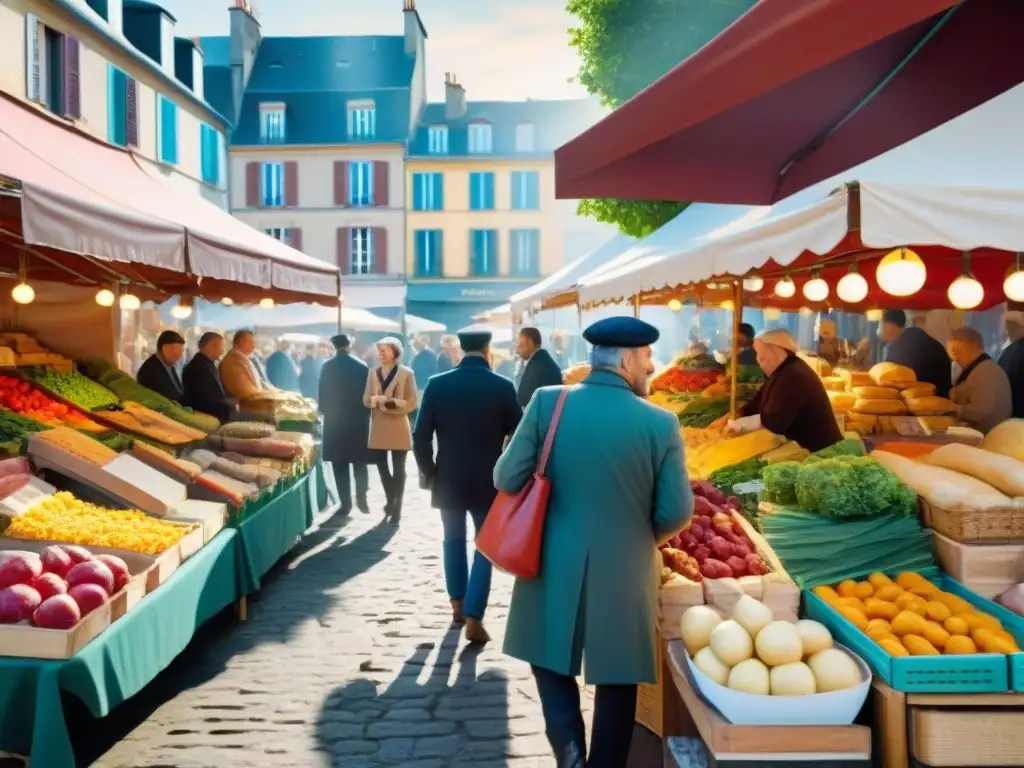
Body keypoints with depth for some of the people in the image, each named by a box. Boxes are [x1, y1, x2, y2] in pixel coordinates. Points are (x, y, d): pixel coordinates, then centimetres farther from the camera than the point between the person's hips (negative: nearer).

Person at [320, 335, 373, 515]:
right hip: (358, 419, 0)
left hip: (334, 419, 0)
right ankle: (361, 499, 7)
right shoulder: (362, 366, -3)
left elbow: (323, 394, 0)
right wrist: (366, 413, 8)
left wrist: (325, 411, 12)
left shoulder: (328, 366, -2)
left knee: (340, 463, 4)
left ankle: (345, 502, 2)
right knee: (360, 462, 11)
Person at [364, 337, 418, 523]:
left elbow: (411, 403, -8)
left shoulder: (406, 373, -5)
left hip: (398, 428, -4)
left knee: (398, 468, 3)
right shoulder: (373, 372, 9)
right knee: (381, 465, 10)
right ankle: (391, 501, 31)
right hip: (378, 427, 4)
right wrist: (377, 399, -16)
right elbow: (366, 399, 5)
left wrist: (391, 403, -20)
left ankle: (396, 508, 10)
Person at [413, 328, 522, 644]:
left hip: (448, 480, 2)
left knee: (454, 540, 21)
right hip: (488, 482, -2)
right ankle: (473, 618, 2)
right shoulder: (503, 387, -9)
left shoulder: (437, 384, -6)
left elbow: (420, 437, -6)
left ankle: (458, 604, 28)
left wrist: (430, 474, 5)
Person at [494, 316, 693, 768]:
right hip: (625, 573, 0)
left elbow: (507, 479, -9)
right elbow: (676, 514, -8)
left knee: (552, 660, 22)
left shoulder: (547, 402, -10)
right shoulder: (660, 423, -11)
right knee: (616, 681, 18)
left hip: (553, 567, 1)